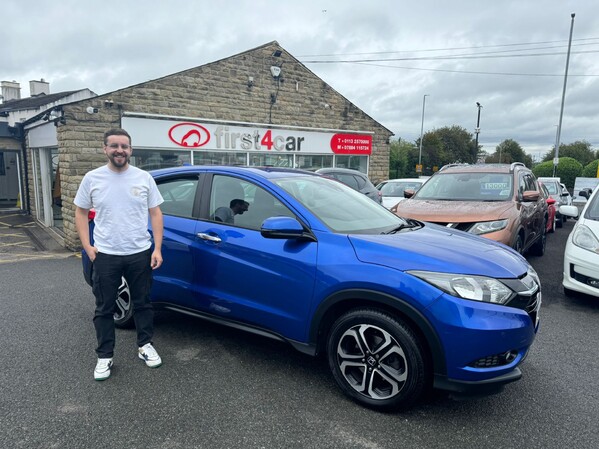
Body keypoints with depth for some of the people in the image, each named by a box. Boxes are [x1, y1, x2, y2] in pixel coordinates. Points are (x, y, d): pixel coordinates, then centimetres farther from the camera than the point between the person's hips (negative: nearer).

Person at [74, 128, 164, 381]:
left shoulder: (144, 178, -1)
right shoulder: (92, 178, 0)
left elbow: (155, 214, 2)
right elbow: (80, 213, 8)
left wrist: (157, 249, -5)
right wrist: (87, 246, -3)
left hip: (140, 254, 0)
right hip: (105, 256, 0)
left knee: (142, 304, 13)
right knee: (104, 309, 10)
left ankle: (145, 346, 30)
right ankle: (105, 357, 24)